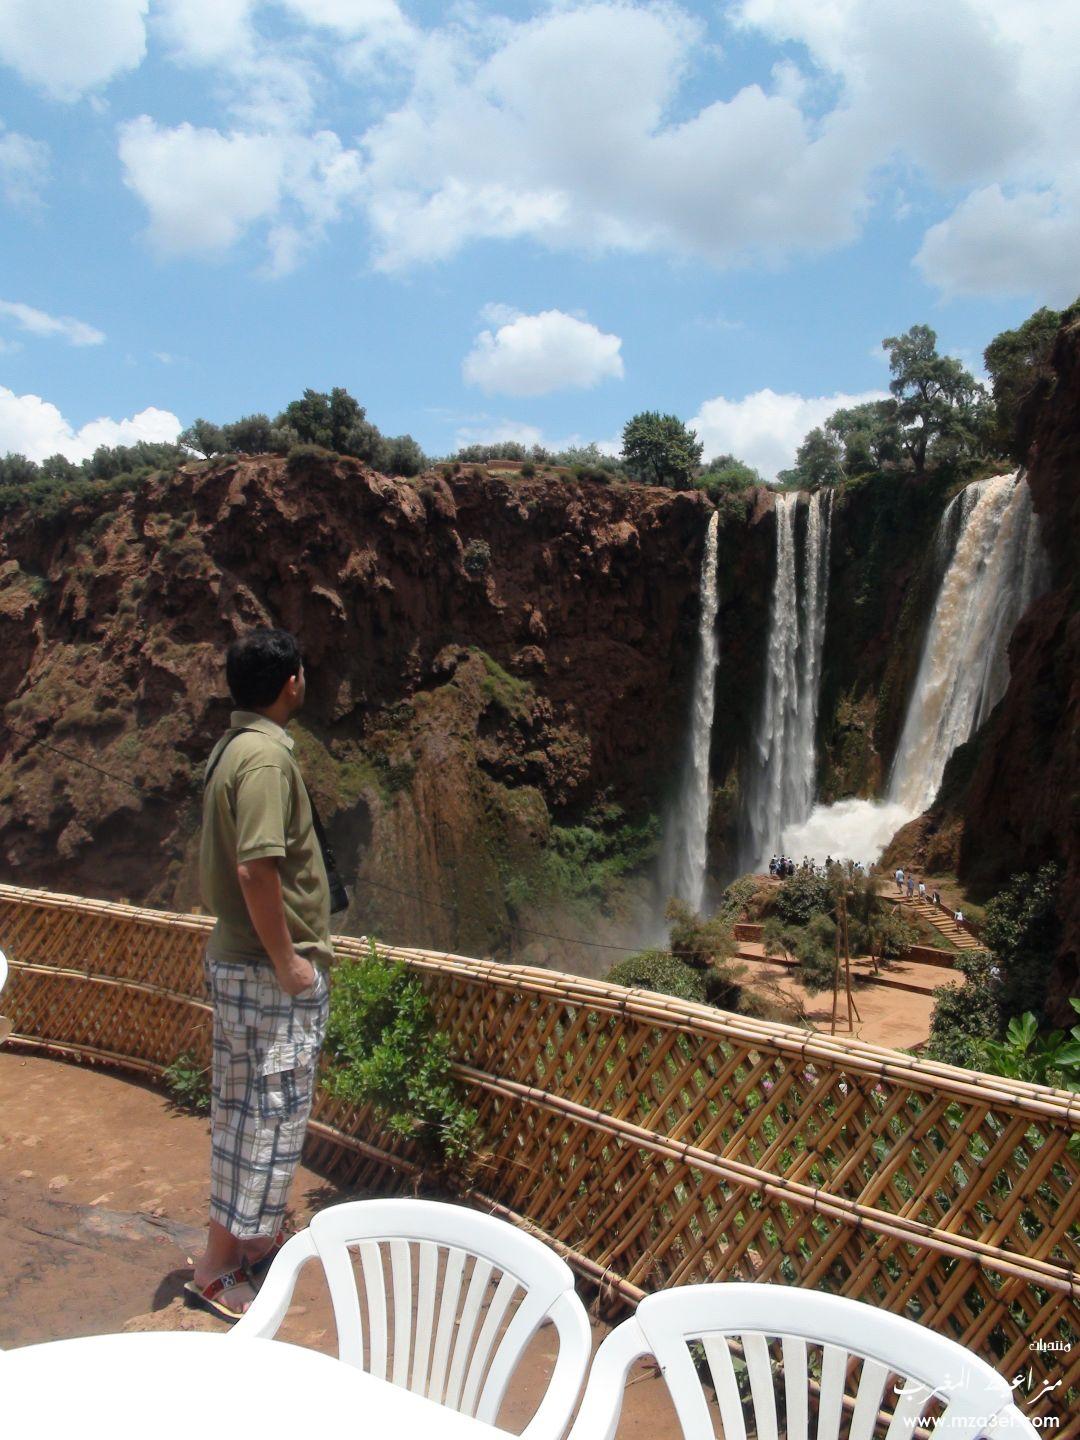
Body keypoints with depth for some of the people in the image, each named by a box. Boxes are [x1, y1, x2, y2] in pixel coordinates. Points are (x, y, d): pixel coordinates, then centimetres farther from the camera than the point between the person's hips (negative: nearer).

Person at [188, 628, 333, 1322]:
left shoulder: (234, 746, 10)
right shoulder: (266, 754, -21)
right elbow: (257, 868, -27)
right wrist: (287, 961, -19)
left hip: (238, 960, 10)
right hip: (269, 973, -10)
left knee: (243, 1108, 19)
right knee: (270, 1114, 2)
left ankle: (254, 1235, 35)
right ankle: (218, 1270, 14)